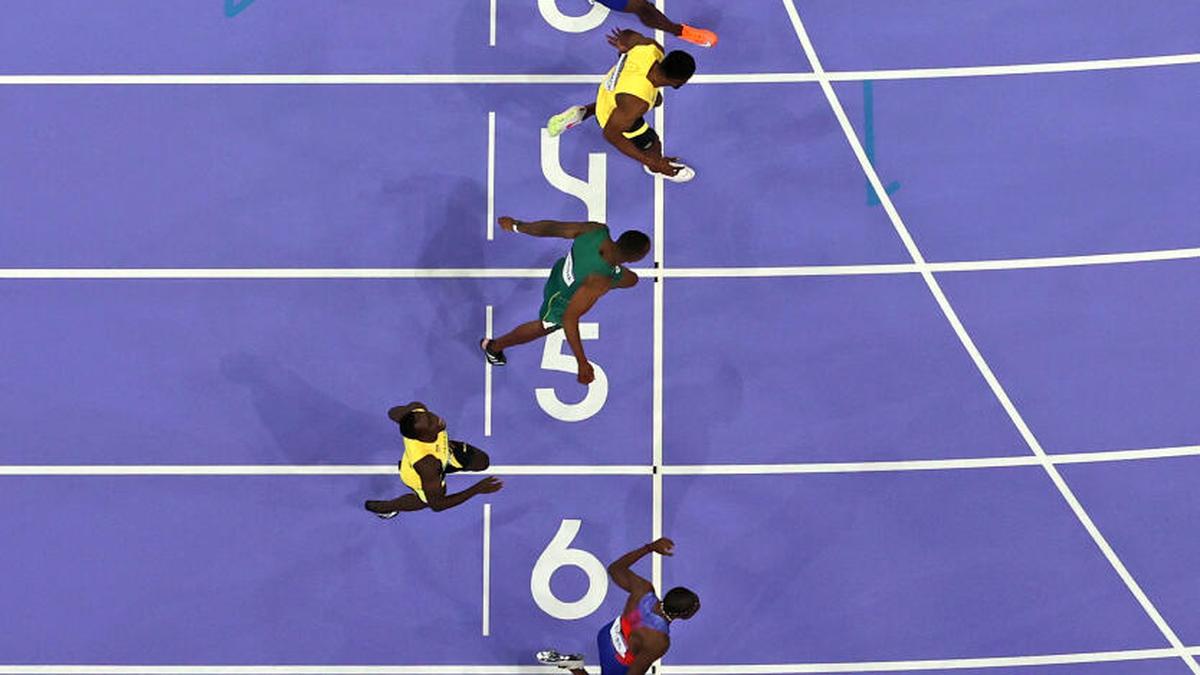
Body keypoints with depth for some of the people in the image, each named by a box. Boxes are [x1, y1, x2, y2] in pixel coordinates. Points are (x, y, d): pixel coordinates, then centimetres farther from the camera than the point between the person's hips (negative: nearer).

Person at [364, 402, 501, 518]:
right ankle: (379, 506, 49)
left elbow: (393, 413, -12)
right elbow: (436, 505, -41)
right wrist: (476, 490, -44)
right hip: (421, 477, -4)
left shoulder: (417, 411, -38)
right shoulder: (426, 464, -52)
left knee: (482, 462, 15)